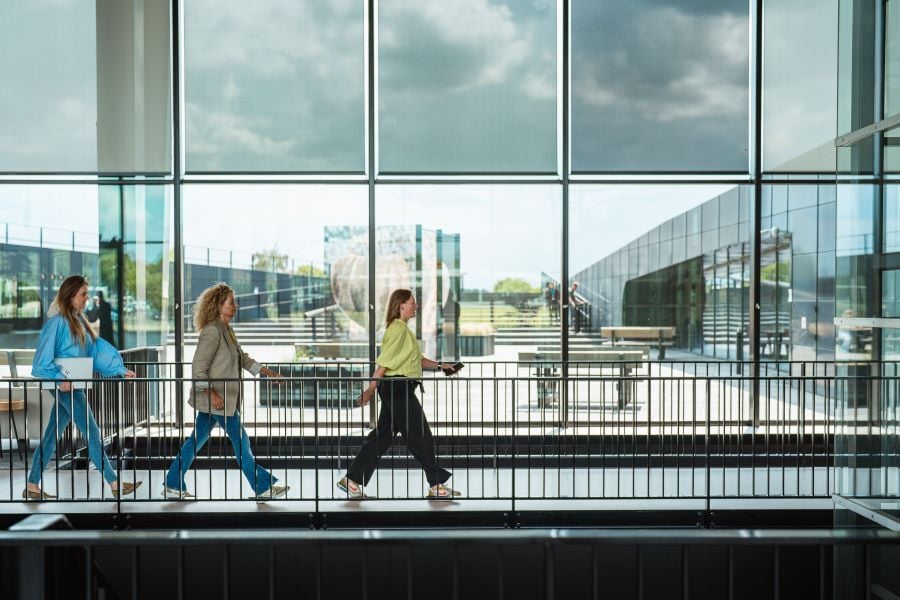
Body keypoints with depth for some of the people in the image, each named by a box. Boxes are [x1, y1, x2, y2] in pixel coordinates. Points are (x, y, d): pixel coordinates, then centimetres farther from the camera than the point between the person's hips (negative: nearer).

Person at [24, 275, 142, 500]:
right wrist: (61, 378, -23)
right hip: (65, 386, -8)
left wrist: (121, 369, 5)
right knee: (92, 433, -5)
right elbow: (43, 358, -15)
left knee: (52, 435, 12)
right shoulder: (57, 321, -13)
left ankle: (32, 486, 21)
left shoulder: (78, 321, 12)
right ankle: (115, 484, 0)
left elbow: (97, 348, 10)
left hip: (73, 386, 8)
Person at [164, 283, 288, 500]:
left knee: (197, 439, 14)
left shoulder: (226, 330, 12)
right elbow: (198, 368, -21)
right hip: (215, 398, -9)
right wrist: (212, 394, -24)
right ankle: (263, 487, 8)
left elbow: (242, 358, 22)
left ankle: (173, 485, 23)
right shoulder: (212, 331, -18)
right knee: (241, 441, -1)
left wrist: (267, 372, 19)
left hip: (222, 398, 9)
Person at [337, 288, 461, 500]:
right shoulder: (398, 328, -14)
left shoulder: (403, 328, 18)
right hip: (397, 387, -10)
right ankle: (436, 486, 7)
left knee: (382, 435, 11)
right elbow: (384, 362, -18)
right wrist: (370, 390, -18)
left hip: (399, 389, 10)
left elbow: (417, 359, 23)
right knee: (421, 436, -2)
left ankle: (352, 481, 15)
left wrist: (440, 366, 17)